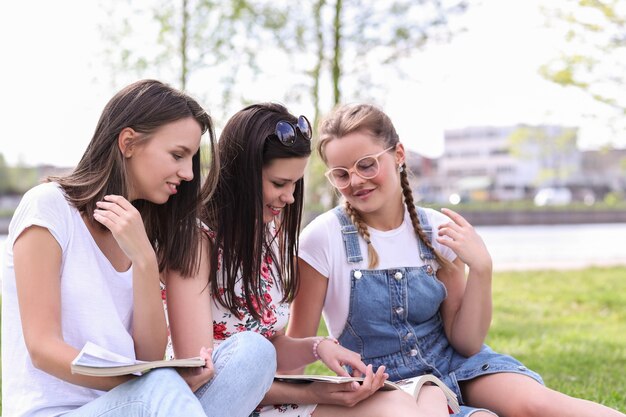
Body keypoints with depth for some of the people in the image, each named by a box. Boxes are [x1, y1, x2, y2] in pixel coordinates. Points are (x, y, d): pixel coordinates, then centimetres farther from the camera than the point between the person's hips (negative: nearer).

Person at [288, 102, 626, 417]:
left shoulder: (437, 230, -4)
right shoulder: (323, 238, -12)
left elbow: (466, 343, -3)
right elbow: (299, 343, -2)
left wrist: (481, 269, -15)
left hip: (452, 363, 3)